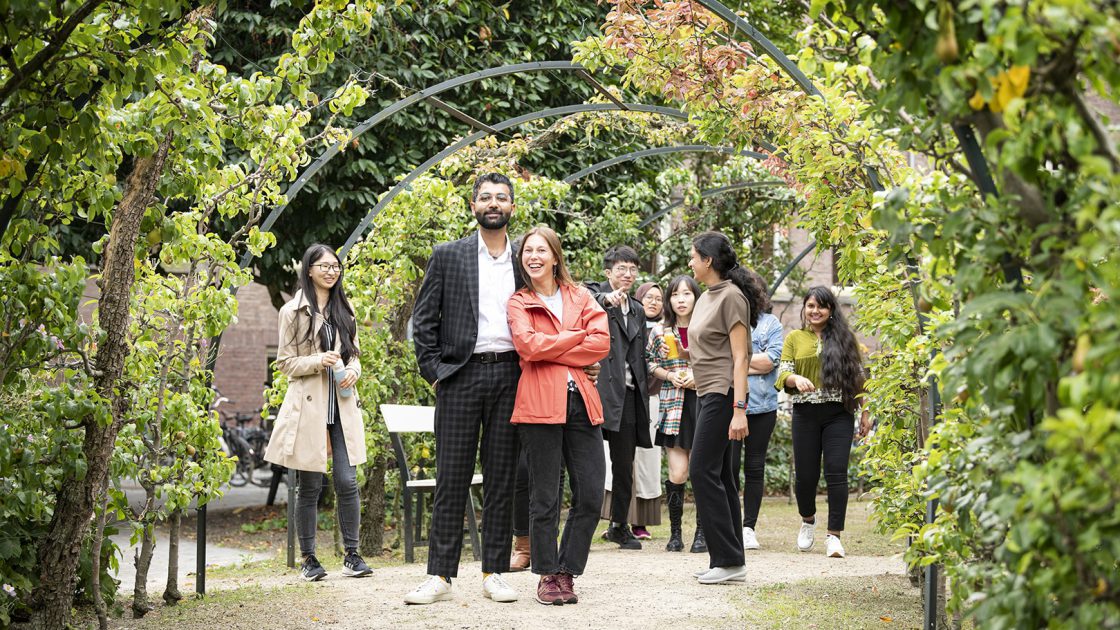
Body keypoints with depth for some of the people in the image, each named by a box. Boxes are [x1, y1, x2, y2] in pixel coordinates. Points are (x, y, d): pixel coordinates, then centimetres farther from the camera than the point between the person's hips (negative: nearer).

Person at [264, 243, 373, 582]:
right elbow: (285, 362, 0)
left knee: (347, 481, -4)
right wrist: (318, 361, -16)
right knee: (310, 486, 1)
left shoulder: (345, 310, 13)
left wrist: (352, 371, -2)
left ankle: (352, 555, 5)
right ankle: (308, 559, 11)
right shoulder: (293, 312, 0)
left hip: (343, 405, 3)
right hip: (308, 406, -3)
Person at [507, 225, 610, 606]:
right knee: (545, 498, 1)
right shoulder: (518, 303, 8)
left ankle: (567, 571, 12)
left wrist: (551, 353, -5)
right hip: (539, 403, -3)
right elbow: (528, 345, -11)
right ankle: (548, 576, 11)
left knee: (591, 496, -1)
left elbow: (601, 342, 0)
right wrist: (578, 336, -4)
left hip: (581, 402, 3)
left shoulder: (580, 297, 16)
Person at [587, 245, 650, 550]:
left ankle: (620, 525, 21)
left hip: (627, 393, 6)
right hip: (598, 388, -6)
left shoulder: (637, 310, 22)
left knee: (625, 465, 10)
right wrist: (606, 299, -41)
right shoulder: (594, 292, 3)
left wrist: (643, 395, 18)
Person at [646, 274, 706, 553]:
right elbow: (651, 365, 12)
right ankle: (675, 532, 9)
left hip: (703, 403, -1)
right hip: (673, 407, 1)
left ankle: (701, 533, 7)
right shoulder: (660, 332, 6)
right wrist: (670, 376, -6)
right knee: (677, 473, -4)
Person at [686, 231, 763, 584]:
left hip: (723, 394, -9)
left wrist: (739, 410, -20)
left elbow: (740, 357, -16)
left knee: (704, 472, -12)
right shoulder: (706, 297, 16)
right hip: (708, 394, 9)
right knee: (719, 477, 8)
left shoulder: (732, 296, -11)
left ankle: (727, 560, -10)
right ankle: (730, 562, 10)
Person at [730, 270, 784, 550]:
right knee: (729, 465, -7)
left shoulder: (771, 323, 9)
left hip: (762, 404, 1)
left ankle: (749, 527, 13)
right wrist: (752, 365, -8)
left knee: (755, 467, 6)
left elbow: (771, 360, -5)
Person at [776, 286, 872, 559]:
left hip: (839, 414, -1)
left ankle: (834, 535, -8)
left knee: (836, 472, -11)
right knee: (805, 474, 2)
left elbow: (858, 376, 11)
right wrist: (796, 379, -21)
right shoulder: (794, 339, 10)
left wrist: (864, 412, 5)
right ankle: (808, 520, 31)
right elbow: (782, 375, 2)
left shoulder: (844, 337, 10)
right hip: (805, 414, 1)